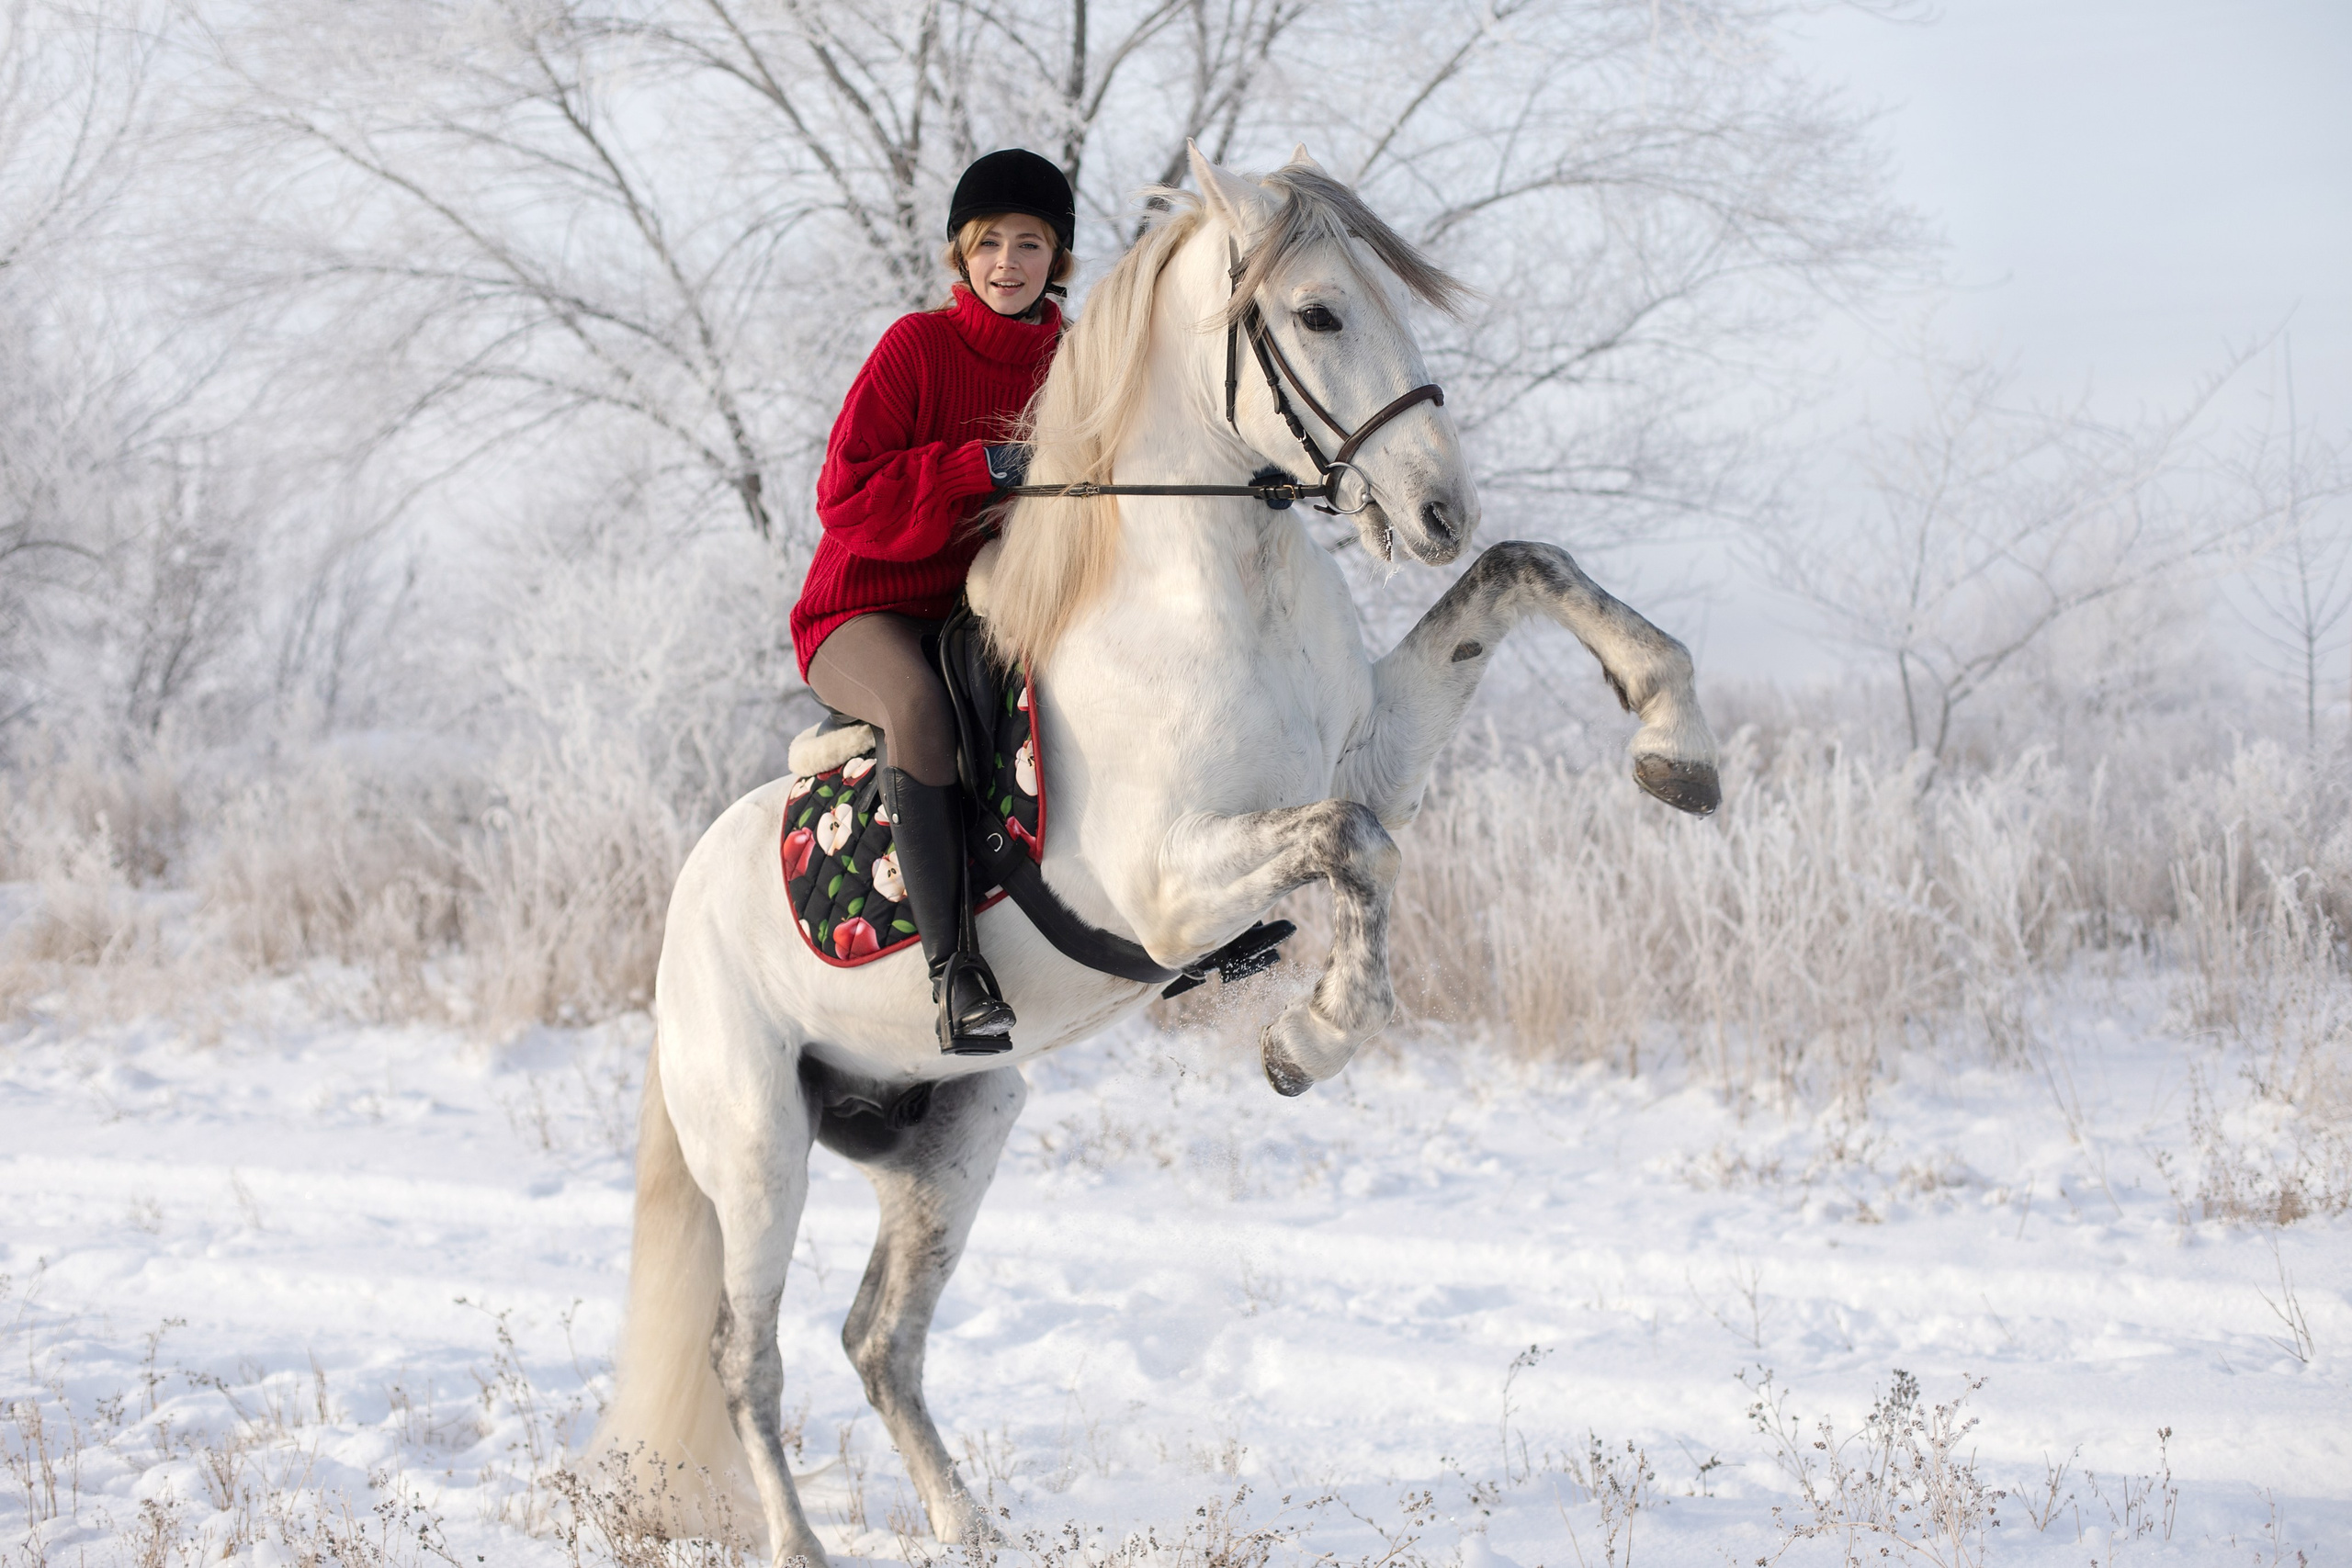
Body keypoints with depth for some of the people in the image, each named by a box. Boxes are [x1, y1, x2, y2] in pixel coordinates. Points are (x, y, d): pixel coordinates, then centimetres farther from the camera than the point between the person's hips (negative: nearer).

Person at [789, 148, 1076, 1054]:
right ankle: (952, 966, -38)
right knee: (918, 703, -38)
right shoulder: (919, 347, -7)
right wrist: (984, 468, -25)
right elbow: (848, 497, -15)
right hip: (868, 613, -6)